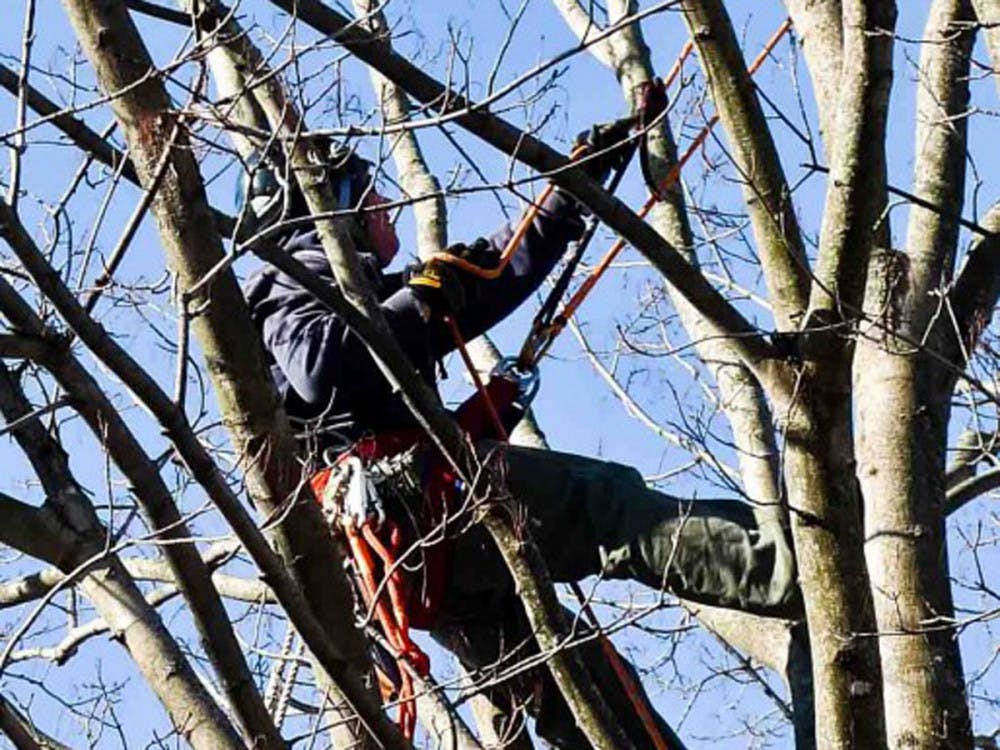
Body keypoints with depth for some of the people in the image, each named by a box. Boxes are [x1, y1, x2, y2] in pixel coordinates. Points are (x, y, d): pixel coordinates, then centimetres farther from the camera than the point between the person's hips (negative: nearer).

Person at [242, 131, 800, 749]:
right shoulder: (294, 286, 7)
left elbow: (501, 269, 32)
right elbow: (320, 367, -17)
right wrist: (420, 299, -9)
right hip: (406, 491, -10)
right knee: (606, 506, -24)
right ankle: (779, 571, -40)